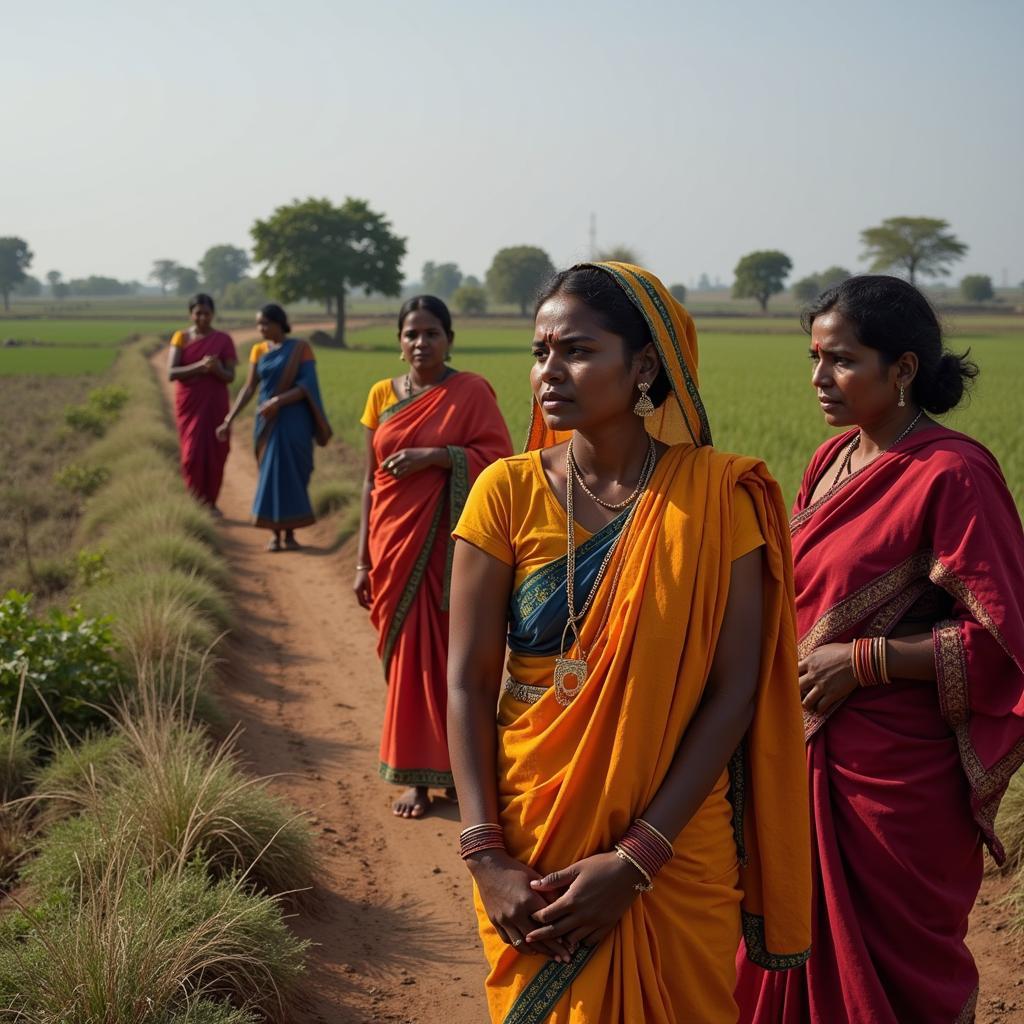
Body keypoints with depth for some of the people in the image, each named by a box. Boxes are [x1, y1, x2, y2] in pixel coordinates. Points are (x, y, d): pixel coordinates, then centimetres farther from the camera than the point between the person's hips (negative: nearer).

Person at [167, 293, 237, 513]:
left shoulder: (223, 340, 0)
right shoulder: (181, 338, -1)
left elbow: (230, 376, -3)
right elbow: (171, 373, -10)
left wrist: (217, 369, -25)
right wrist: (199, 366, -23)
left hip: (215, 404, 0)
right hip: (189, 404, 0)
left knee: (215, 453, 1)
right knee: (192, 454, -4)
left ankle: (210, 503, 14)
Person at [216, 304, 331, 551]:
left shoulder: (300, 349, -4)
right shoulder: (258, 350, 8)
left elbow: (307, 386, -10)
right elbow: (249, 388, 7)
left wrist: (278, 400, -22)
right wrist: (229, 418, 0)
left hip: (293, 422, -3)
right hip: (267, 421, 3)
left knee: (292, 473, -1)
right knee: (271, 473, 2)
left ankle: (290, 532, 7)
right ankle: (275, 533, 7)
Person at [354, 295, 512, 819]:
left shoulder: (470, 392, -2)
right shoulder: (382, 395, 8)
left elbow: (499, 457, -7)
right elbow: (370, 481, 9)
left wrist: (434, 456, -19)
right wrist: (364, 560, 6)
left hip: (446, 546, -3)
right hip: (394, 544, 3)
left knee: (444, 654, -1)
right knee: (405, 654, 5)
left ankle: (455, 767, 14)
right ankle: (415, 775, 13)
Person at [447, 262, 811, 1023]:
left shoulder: (718, 495, -8)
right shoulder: (509, 491, -5)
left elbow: (734, 691, -11)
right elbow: (468, 682, -7)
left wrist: (635, 858, -17)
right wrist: (487, 857, -15)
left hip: (675, 840, -1)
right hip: (529, 838, 1)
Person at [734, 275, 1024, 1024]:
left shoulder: (953, 474, -15)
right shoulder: (833, 460, 7)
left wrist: (860, 661, -19)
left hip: (898, 766, -7)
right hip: (814, 752, 7)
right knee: (810, 944, 15)